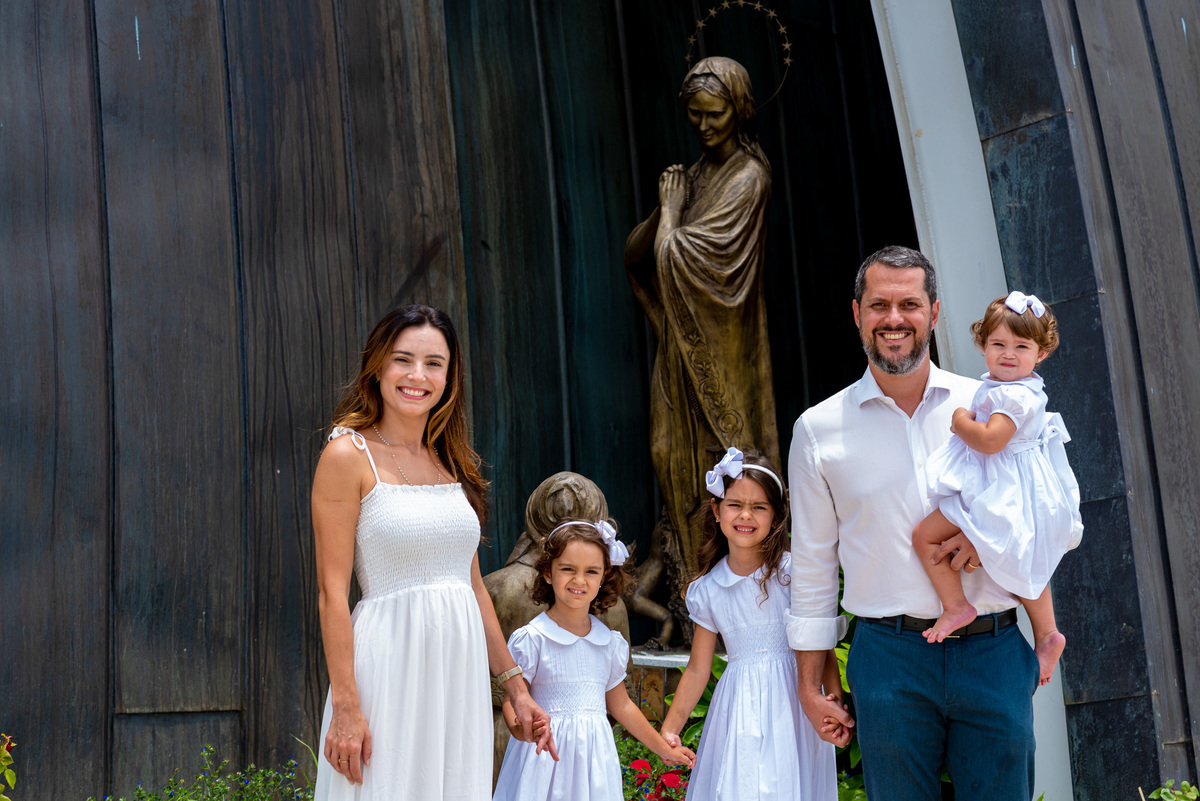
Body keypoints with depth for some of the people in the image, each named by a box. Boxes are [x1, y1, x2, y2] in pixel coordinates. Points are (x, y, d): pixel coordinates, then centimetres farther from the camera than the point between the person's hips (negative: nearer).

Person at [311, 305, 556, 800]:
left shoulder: (453, 462, 12)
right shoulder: (348, 454, -6)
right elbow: (333, 592, -10)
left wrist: (516, 688, 15)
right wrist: (345, 706, -16)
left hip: (461, 667, 6)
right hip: (391, 663, -6)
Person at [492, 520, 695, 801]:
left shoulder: (610, 643, 7)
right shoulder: (531, 639, -7)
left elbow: (621, 705, 17)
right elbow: (512, 700, -6)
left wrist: (664, 750, 23)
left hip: (594, 755, 4)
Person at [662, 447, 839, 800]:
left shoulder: (793, 572, -5)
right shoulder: (708, 590, 4)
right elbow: (697, 670, 9)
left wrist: (834, 697, -19)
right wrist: (669, 729, 6)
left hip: (792, 701, -2)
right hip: (738, 710, 2)